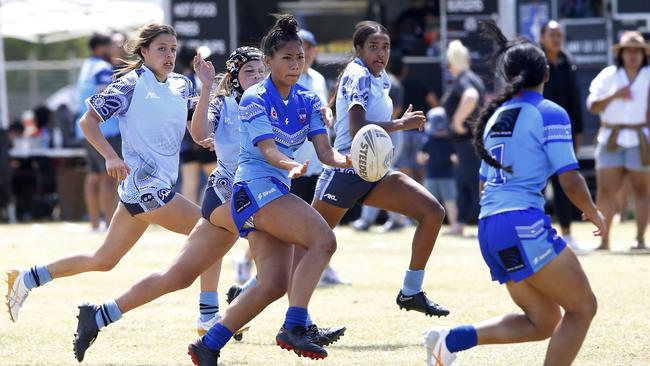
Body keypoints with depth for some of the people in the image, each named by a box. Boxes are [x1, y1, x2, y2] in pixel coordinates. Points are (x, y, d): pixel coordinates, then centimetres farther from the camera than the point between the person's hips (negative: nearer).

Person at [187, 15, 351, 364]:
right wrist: (291, 166, -40)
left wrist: (349, 161, -20)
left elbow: (325, 151, 2)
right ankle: (294, 327, -28)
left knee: (274, 284, 2)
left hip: (277, 192, 8)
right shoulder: (255, 99, -8)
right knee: (323, 240, -25)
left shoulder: (307, 102, 11)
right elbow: (267, 150, -19)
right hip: (255, 187, -8)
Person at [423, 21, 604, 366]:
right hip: (523, 224, -8)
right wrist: (594, 214, 8)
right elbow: (571, 182, -10)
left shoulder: (495, 115, 17)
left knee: (544, 321, 14)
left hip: (488, 228, 8)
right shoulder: (550, 114, -5)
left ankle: (455, 337, -1)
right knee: (582, 308, 2)